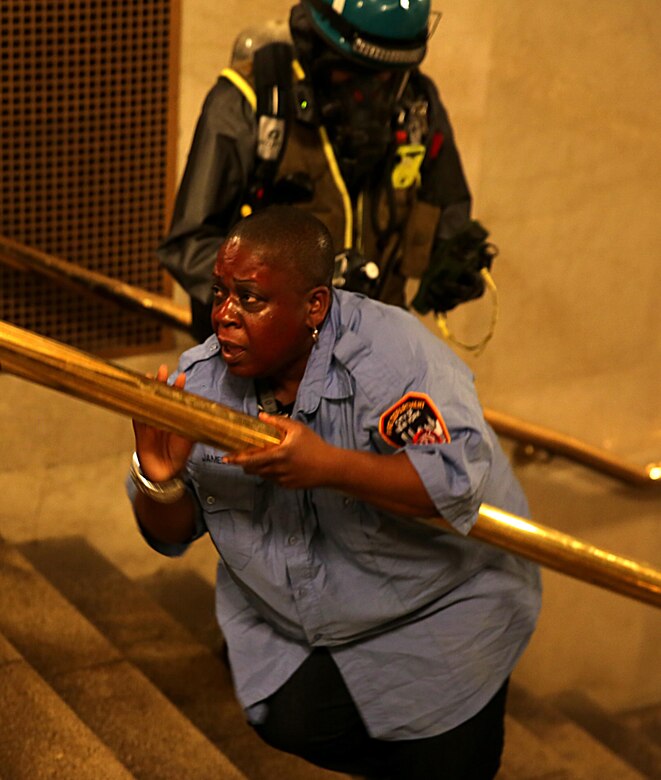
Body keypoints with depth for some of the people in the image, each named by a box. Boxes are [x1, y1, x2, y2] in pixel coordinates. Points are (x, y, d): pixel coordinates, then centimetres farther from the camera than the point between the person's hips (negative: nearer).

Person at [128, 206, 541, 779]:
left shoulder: (391, 354, -27)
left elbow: (459, 484, -36)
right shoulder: (200, 379, -11)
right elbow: (173, 535, -5)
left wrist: (330, 466, -45)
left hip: (435, 608, -4)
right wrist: (160, 482, -29)